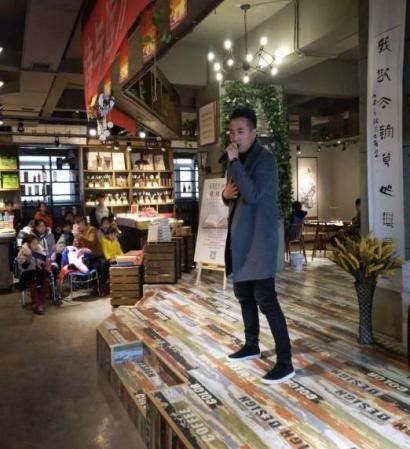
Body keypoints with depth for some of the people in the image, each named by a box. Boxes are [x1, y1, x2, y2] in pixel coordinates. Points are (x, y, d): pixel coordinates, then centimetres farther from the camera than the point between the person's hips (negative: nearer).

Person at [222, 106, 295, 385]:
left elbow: (253, 194, -25)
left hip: (259, 239, -9)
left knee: (266, 300, -9)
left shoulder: (265, 159, -12)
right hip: (240, 238, 9)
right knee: (244, 295, 17)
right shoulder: (238, 160, 15)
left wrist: (234, 162, -22)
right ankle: (252, 346, 32)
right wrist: (226, 194, -1)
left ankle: (285, 362, -1)